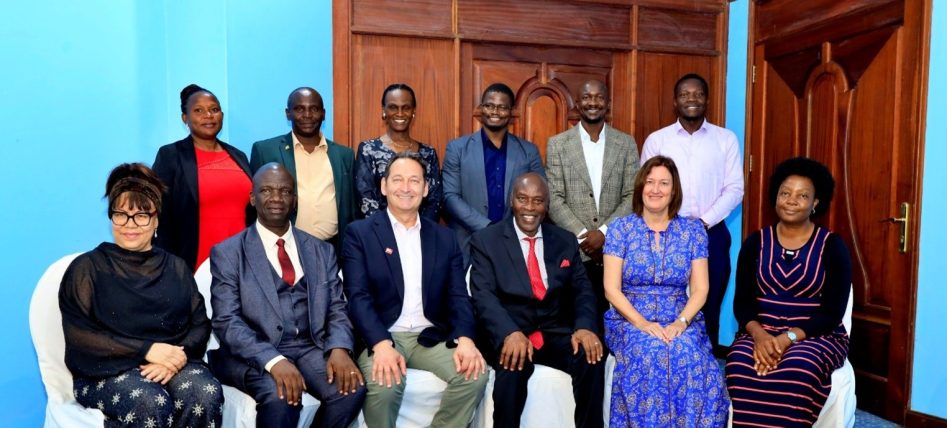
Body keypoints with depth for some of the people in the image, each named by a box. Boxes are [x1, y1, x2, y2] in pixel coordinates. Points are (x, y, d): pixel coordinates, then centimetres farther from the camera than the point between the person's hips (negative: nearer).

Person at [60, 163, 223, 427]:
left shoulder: (176, 267, 16)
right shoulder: (87, 268, 7)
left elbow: (200, 324, 8)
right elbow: (79, 337, -4)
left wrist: (176, 357, -14)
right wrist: (147, 350, -14)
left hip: (172, 363, 3)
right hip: (108, 371, -2)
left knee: (207, 394, -30)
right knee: (152, 404, -35)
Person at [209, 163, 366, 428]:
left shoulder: (321, 251, 13)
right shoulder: (227, 253, 2)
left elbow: (336, 309, 8)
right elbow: (227, 322, -7)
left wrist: (339, 348, -14)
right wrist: (273, 360, -23)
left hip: (310, 348, 3)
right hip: (254, 354, -3)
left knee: (352, 388, -23)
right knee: (280, 397, -33)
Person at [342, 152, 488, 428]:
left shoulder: (444, 238, 13)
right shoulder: (359, 233, 3)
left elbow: (458, 296, 6)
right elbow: (358, 296, -8)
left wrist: (465, 339, -14)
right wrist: (382, 345, -24)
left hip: (432, 337, 3)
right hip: (380, 337, -3)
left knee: (475, 374, -22)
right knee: (384, 384, -32)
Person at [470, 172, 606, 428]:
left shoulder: (565, 241, 14)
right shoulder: (485, 241, 2)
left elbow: (583, 289, 6)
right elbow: (483, 295, -9)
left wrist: (585, 326, -16)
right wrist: (510, 333, -27)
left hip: (556, 333, 3)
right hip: (508, 336, -3)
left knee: (592, 358, -24)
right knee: (512, 365, -34)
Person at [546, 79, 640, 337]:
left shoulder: (626, 144, 7)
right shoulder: (558, 144, 3)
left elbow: (632, 196, 1)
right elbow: (554, 200, -2)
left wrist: (604, 232, -10)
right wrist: (583, 236, -11)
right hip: (573, 250, -1)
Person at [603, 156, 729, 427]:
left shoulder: (693, 229, 7)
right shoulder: (620, 228, 2)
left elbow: (700, 288, 2)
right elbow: (611, 288, -4)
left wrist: (681, 322, -16)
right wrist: (642, 323, -18)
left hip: (680, 321, 1)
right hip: (629, 320, -1)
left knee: (688, 354, -31)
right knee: (649, 355, -33)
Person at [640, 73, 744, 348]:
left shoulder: (726, 139, 5)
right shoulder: (656, 140, 4)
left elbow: (734, 189, 1)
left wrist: (704, 221, -10)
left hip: (712, 234, 1)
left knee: (709, 309, 7)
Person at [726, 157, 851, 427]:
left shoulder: (832, 246, 0)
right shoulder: (756, 242, 6)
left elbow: (832, 312, -5)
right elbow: (742, 301, 3)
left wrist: (788, 338, -19)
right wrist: (759, 335, -18)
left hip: (815, 335, -1)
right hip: (761, 332, 2)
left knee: (797, 373, -35)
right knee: (740, 368, -30)